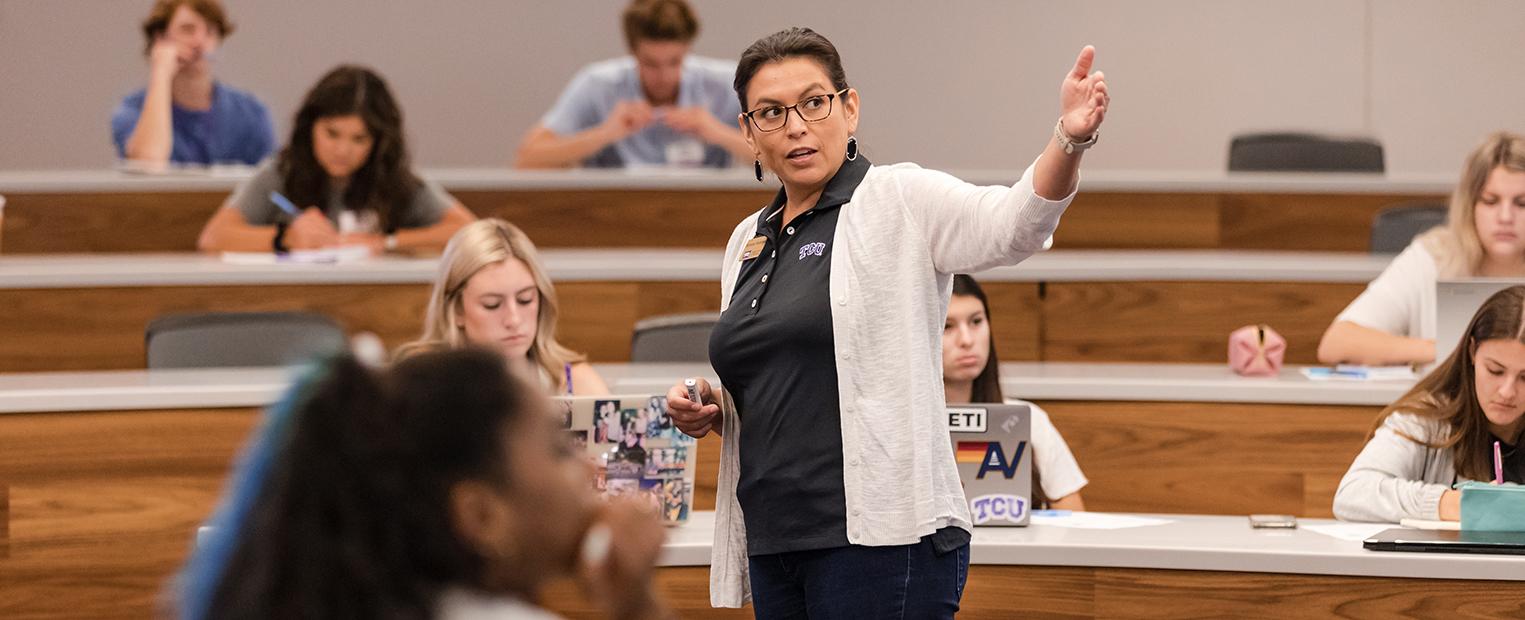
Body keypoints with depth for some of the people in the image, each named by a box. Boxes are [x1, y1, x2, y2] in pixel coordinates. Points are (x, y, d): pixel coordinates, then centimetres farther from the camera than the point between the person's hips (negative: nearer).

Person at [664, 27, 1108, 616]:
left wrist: (1069, 140, -41)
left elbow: (1015, 222, -22)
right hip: (775, 542, 7)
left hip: (883, 543, -7)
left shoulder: (899, 202, -3)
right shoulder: (747, 242, 17)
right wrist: (708, 409, 7)